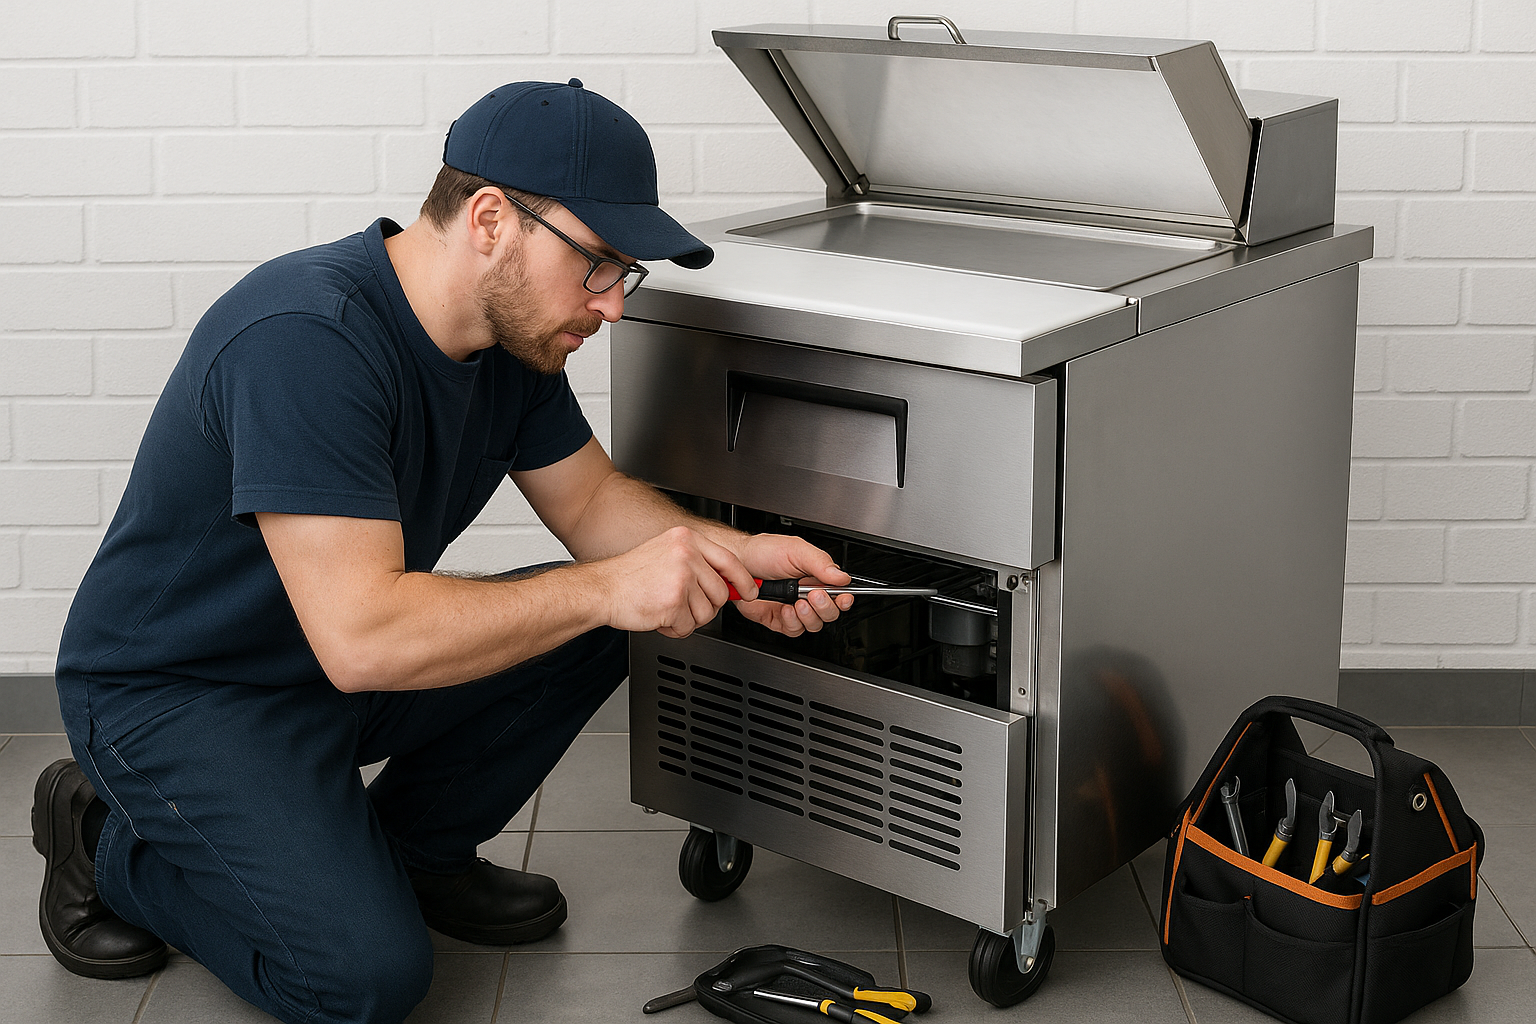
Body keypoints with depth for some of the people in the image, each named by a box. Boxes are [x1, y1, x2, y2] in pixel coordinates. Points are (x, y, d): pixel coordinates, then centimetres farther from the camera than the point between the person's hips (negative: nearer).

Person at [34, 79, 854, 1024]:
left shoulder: (514, 329, -4)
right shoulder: (307, 338, -32)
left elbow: (591, 499, 6)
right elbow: (361, 634, -37)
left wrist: (738, 556, -13)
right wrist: (606, 588, -36)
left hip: (345, 669, 8)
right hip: (177, 691, -8)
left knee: (591, 632, -8)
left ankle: (410, 854, 11)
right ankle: (112, 840, 4)